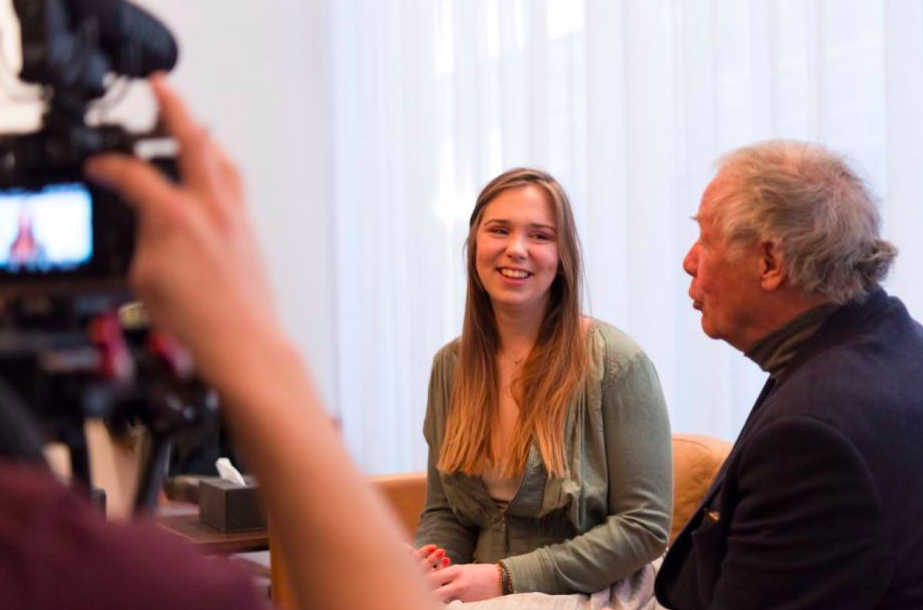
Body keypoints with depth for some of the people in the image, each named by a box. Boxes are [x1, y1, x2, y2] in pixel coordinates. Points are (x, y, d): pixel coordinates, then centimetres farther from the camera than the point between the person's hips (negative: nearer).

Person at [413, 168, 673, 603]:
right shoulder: (450, 365, 6)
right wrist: (414, 567, -10)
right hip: (479, 601, 4)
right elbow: (444, 513, 12)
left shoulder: (616, 362, -10)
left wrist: (507, 578, -19)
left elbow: (645, 527, -11)